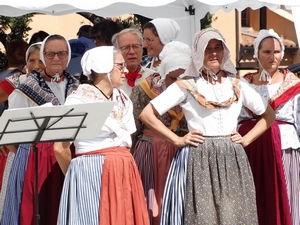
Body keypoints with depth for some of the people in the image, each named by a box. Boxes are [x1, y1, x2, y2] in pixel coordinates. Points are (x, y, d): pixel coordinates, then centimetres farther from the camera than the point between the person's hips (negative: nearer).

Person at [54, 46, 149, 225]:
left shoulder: (124, 100, 14)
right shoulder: (79, 100, -8)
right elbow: (60, 148, -8)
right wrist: (75, 175, 4)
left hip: (124, 174, 6)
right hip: (91, 176, -6)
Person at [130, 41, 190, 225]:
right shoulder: (143, 90, -6)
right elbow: (132, 130, -2)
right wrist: (131, 161, 0)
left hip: (181, 154, 3)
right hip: (150, 154, -3)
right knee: (151, 206, 1)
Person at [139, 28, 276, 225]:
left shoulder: (237, 84, 10)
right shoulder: (186, 85, 0)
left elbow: (268, 115, 19)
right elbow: (147, 114, -2)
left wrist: (247, 139, 5)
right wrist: (177, 140, -6)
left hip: (233, 159, 3)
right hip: (199, 159, -3)